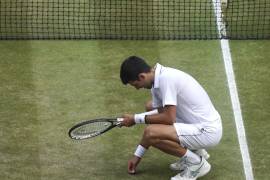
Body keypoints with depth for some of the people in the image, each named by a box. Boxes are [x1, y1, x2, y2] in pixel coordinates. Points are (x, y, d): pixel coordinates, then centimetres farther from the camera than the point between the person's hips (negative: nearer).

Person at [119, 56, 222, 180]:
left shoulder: (166, 78, -22)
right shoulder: (158, 80, 8)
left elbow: (169, 118, -25)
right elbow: (160, 114, 13)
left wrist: (136, 119, -12)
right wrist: (138, 155, 15)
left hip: (208, 131, -10)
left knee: (151, 133, -25)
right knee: (150, 107, 20)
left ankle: (196, 162, -5)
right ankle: (194, 151, 17)